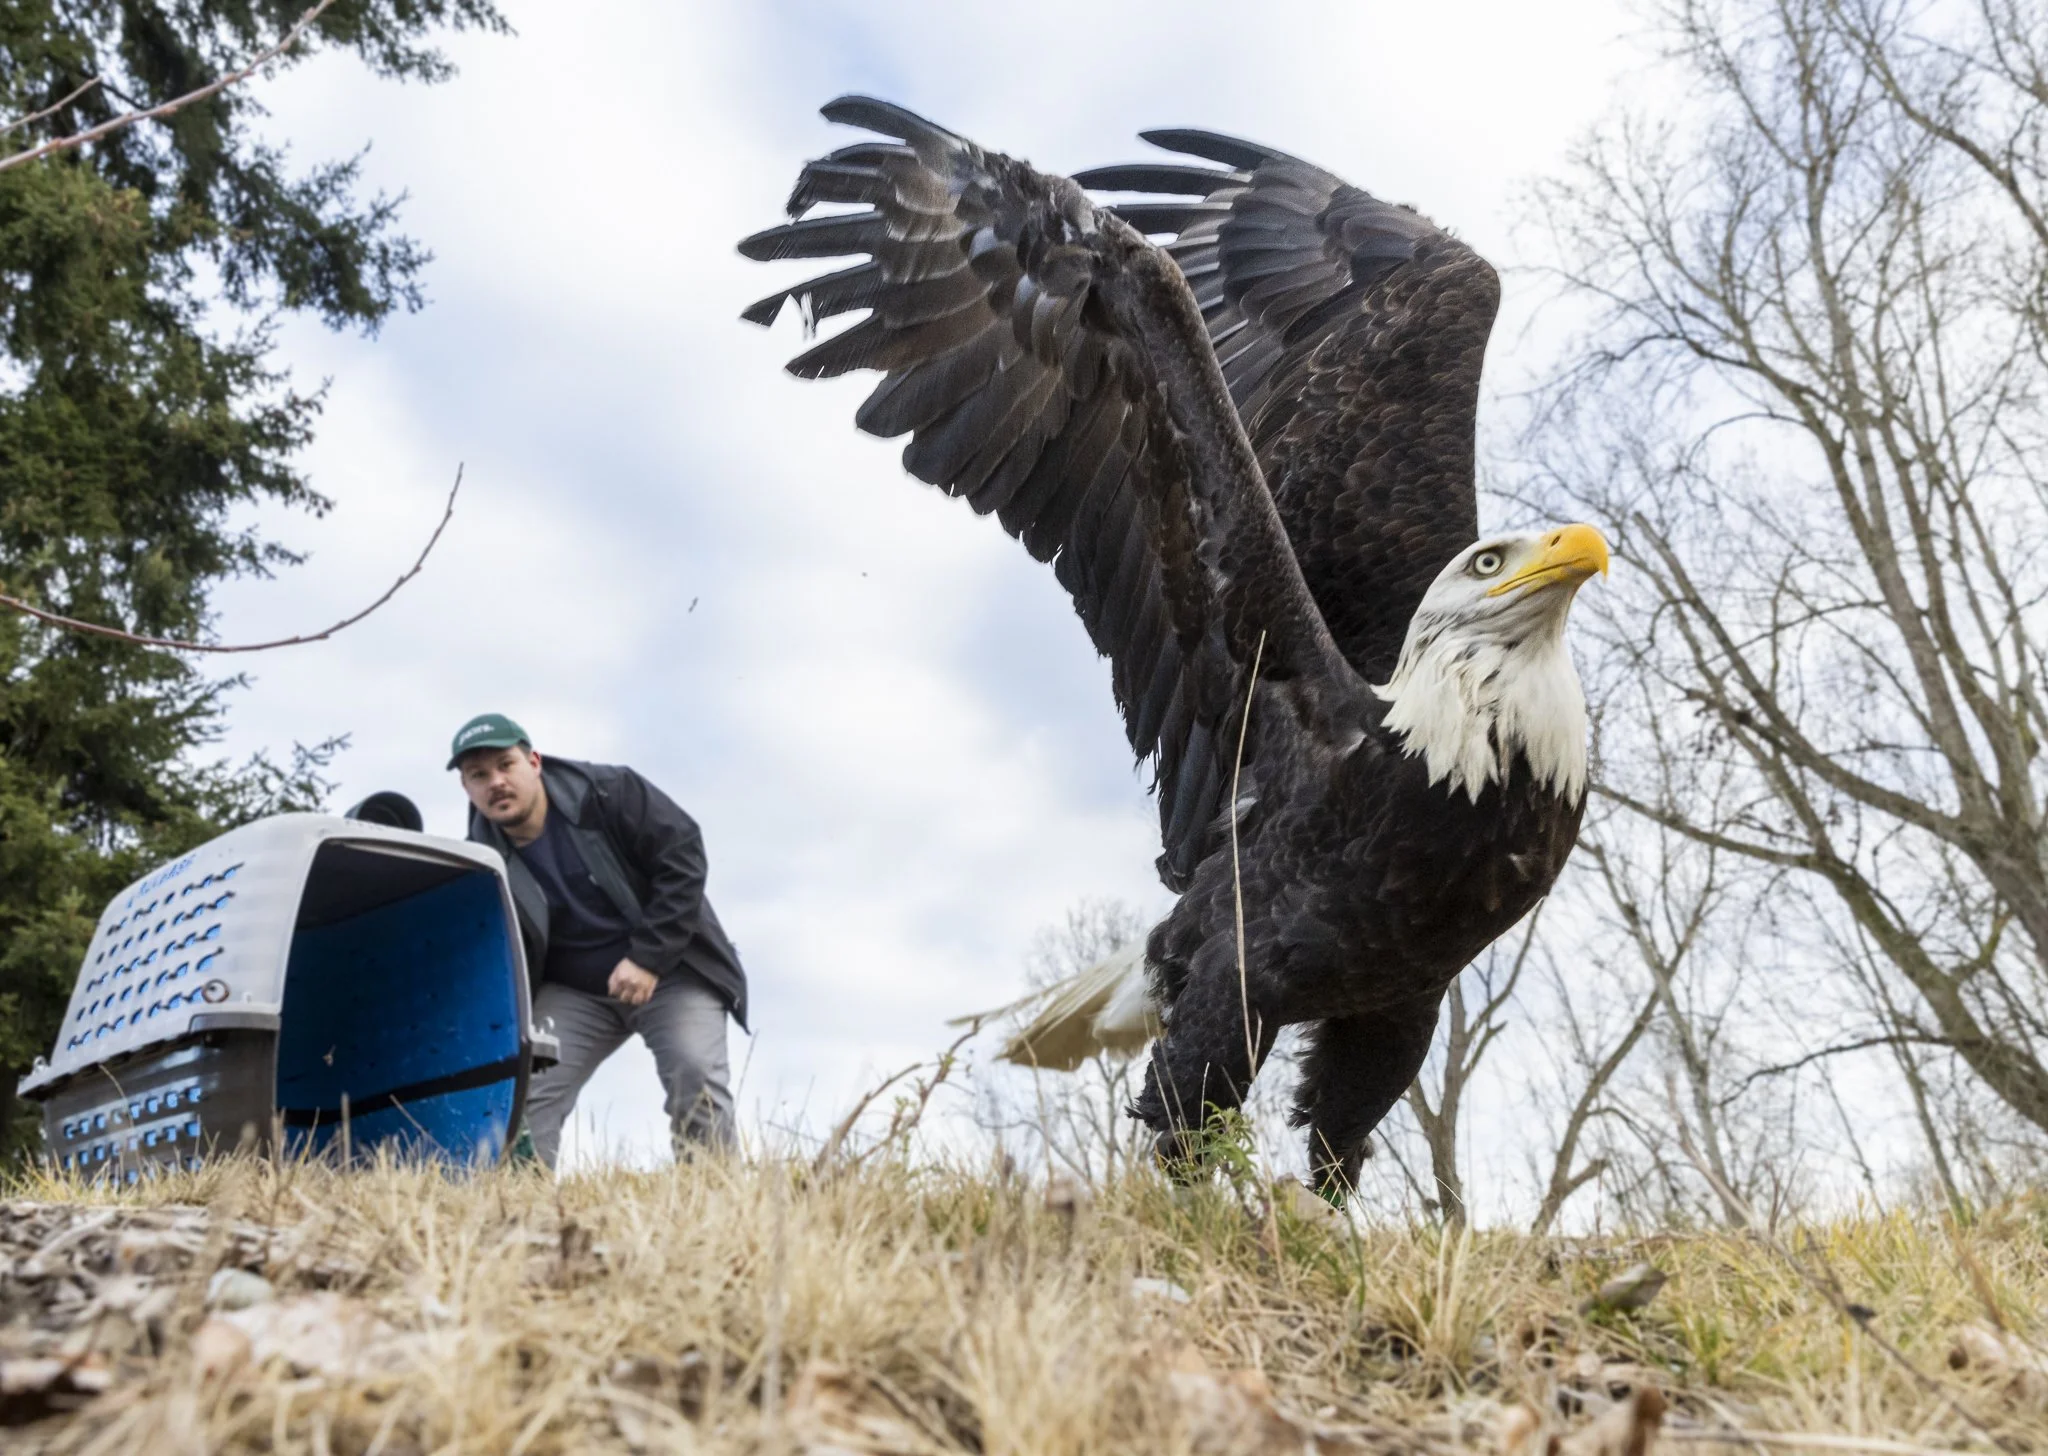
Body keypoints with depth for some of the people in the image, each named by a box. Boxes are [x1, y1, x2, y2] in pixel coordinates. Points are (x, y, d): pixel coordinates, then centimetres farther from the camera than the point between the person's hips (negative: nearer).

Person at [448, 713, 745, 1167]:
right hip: (571, 991, 3)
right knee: (524, 1090, -11)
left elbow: (683, 854, -20)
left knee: (696, 1078, -20)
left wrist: (648, 958, -25)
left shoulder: (608, 793, -17)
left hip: (670, 971, -3)